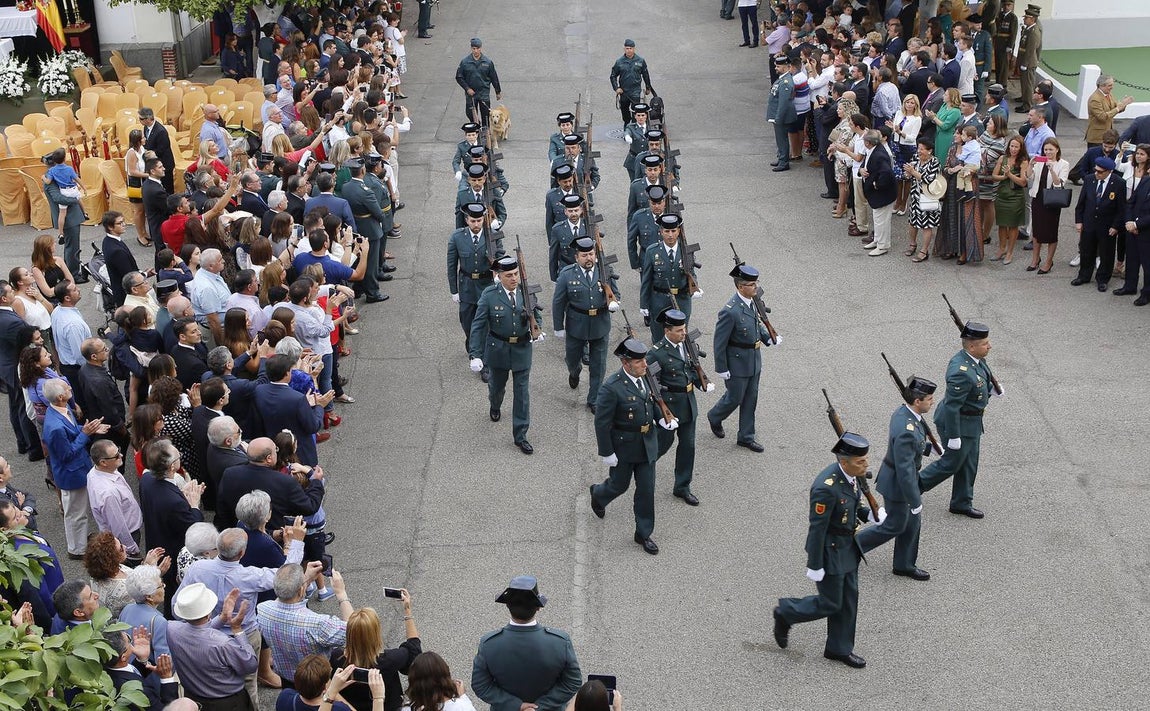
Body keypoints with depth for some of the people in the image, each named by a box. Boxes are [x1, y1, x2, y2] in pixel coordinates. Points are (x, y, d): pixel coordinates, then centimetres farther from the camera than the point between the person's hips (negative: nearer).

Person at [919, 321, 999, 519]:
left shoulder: (976, 360, -5)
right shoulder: (961, 373, -34)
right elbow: (952, 406, -29)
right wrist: (954, 436, -24)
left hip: (973, 421, 9)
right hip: (959, 422, -9)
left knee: (969, 464, 19)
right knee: (952, 463, 8)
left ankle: (962, 503, 34)